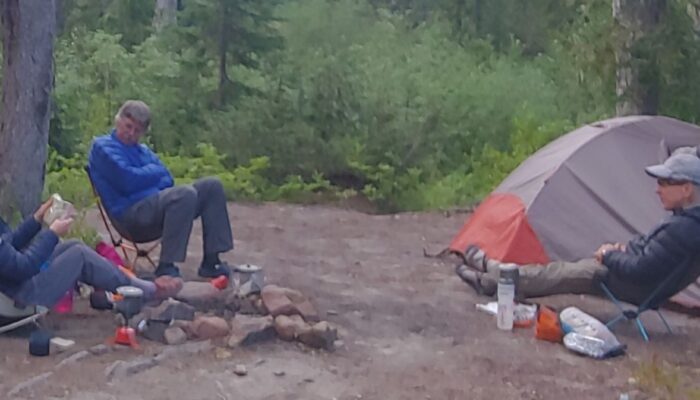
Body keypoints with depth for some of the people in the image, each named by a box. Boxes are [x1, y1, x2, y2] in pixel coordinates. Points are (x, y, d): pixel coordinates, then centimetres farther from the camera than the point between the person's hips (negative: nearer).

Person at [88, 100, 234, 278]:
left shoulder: (142, 150, 26)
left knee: (211, 186, 0)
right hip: (131, 215, -9)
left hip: (154, 204, 9)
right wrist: (154, 172, 3)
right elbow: (128, 180, -15)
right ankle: (166, 267, -33)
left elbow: (167, 179, 14)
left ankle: (211, 261, -7)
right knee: (186, 194, -32)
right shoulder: (103, 147, 1)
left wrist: (146, 175, -8)